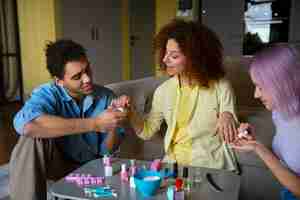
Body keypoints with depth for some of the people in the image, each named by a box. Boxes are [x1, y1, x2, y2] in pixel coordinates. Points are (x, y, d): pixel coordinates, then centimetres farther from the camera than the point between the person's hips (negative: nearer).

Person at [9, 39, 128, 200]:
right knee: (35, 135, -30)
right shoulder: (48, 94, -19)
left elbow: (106, 150, -6)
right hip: (57, 162, -2)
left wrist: (113, 127, -30)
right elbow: (24, 124, -44)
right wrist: (94, 124, -43)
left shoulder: (106, 97, -11)